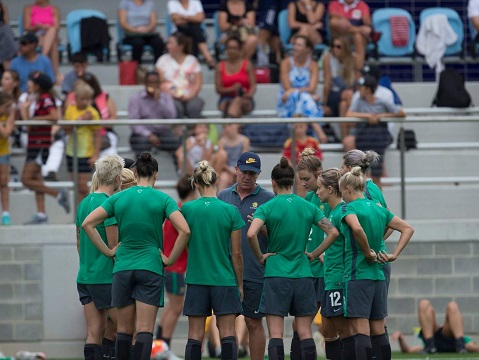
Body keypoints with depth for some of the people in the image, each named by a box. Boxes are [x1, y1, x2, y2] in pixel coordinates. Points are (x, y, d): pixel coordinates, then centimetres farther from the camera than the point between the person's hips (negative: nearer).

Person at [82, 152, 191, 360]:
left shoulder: (118, 198, 4)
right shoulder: (163, 199, -4)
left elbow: (87, 224, 1)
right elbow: (184, 230, -14)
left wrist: (107, 251, 5)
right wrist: (170, 259, -3)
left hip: (123, 268, 2)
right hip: (151, 268, -2)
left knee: (124, 329, 10)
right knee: (145, 329, -6)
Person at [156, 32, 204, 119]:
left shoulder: (192, 61, 12)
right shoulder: (163, 60, 11)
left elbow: (198, 83, 5)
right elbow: (160, 82, 3)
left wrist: (190, 95, -13)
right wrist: (171, 93, -13)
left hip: (189, 97, 1)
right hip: (170, 96, -1)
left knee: (194, 107, -34)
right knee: (176, 107, -36)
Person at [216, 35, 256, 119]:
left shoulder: (247, 64, 6)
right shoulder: (220, 66, 10)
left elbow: (253, 86, 0)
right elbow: (218, 89, 5)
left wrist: (249, 95, -23)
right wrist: (232, 89, -14)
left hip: (245, 100, -2)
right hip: (226, 99, 2)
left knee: (238, 100, -39)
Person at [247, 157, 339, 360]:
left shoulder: (267, 207, -5)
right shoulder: (308, 207, 5)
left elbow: (251, 234, -20)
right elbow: (333, 232, 3)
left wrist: (260, 257, -6)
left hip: (276, 274, -3)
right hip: (303, 274, 3)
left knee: (276, 334, -4)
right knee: (305, 333, 7)